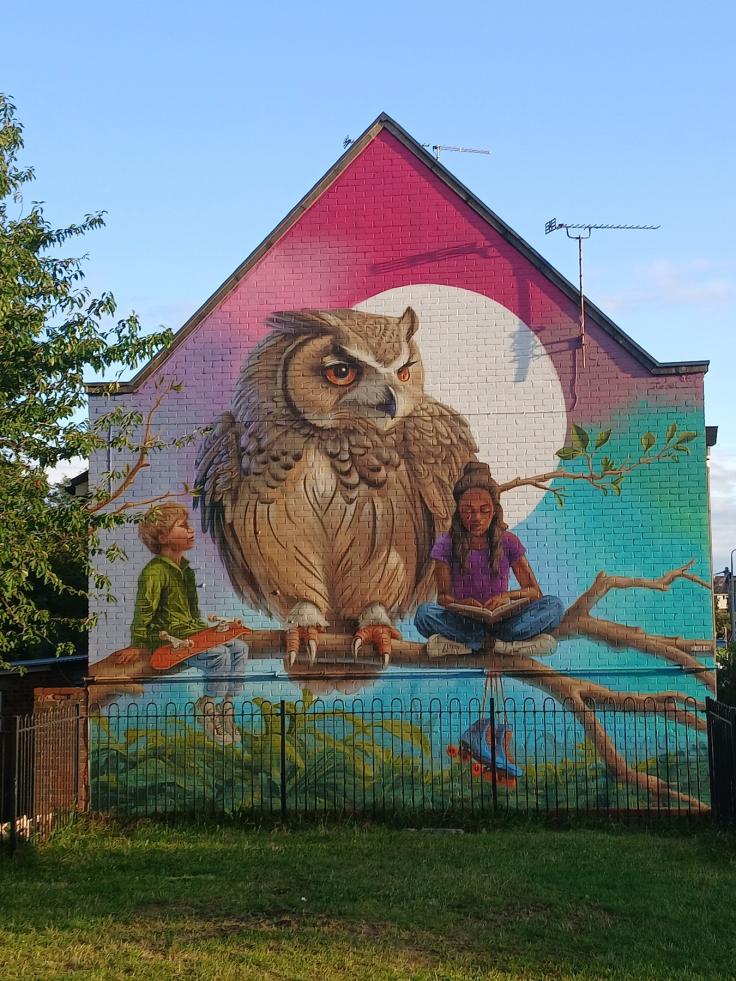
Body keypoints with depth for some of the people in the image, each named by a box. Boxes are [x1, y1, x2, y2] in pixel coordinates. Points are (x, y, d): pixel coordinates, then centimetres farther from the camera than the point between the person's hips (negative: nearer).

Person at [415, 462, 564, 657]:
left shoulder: (508, 542, 4)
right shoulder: (446, 545, 0)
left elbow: (535, 592, 1)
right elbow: (443, 596, -4)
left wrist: (508, 596, -22)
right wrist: (460, 603, -28)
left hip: (500, 621, 1)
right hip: (462, 622, -1)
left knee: (553, 606, -23)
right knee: (425, 613, -33)